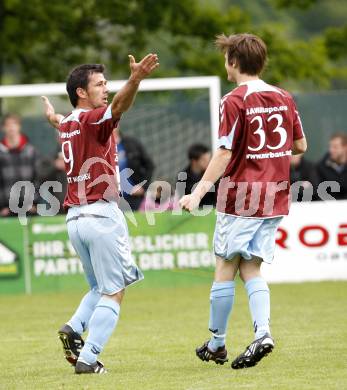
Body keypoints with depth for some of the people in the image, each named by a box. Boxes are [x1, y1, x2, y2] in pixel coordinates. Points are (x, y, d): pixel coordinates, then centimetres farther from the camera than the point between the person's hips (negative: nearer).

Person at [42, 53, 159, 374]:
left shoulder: (67, 124, 14)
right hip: (101, 215, -8)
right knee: (113, 294, -3)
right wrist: (136, 80, -52)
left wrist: (53, 117, 65)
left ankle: (74, 328, -4)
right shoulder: (92, 119, -10)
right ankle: (88, 358, -13)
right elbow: (119, 105, -33)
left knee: (99, 288, 21)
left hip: (74, 219, 8)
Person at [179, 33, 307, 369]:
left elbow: (225, 153, -17)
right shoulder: (283, 98, 7)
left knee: (225, 270, 4)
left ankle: (216, 344, 11)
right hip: (274, 198, 6)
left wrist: (199, 191, -19)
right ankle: (262, 332, -10)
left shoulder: (234, 101, -11)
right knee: (251, 269, 10)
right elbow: (300, 146, 14)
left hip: (239, 197, -6)